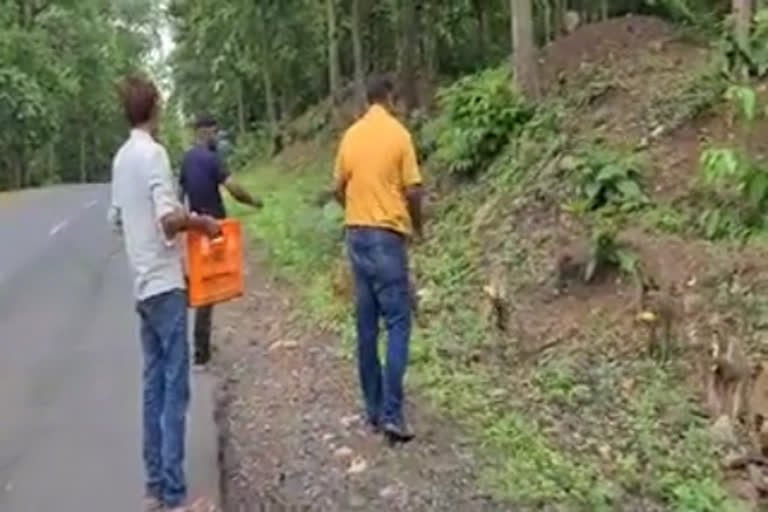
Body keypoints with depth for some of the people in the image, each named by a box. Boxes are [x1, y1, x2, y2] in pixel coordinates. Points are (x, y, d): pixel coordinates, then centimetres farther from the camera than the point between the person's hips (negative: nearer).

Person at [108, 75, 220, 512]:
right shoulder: (154, 154, -14)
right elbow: (169, 219, -23)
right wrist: (201, 222, -7)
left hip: (143, 285, 8)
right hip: (165, 285, -8)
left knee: (155, 385, 12)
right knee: (175, 389, -4)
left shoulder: (121, 158, 12)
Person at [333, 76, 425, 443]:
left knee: (366, 325, 9)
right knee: (397, 323, -3)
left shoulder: (350, 135, 7)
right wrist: (417, 226, 9)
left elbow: (339, 189, 12)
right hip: (387, 235, -5)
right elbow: (413, 190, -9)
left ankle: (374, 409, 17)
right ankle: (391, 413, -7)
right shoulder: (398, 134, -7)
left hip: (356, 235, 5)